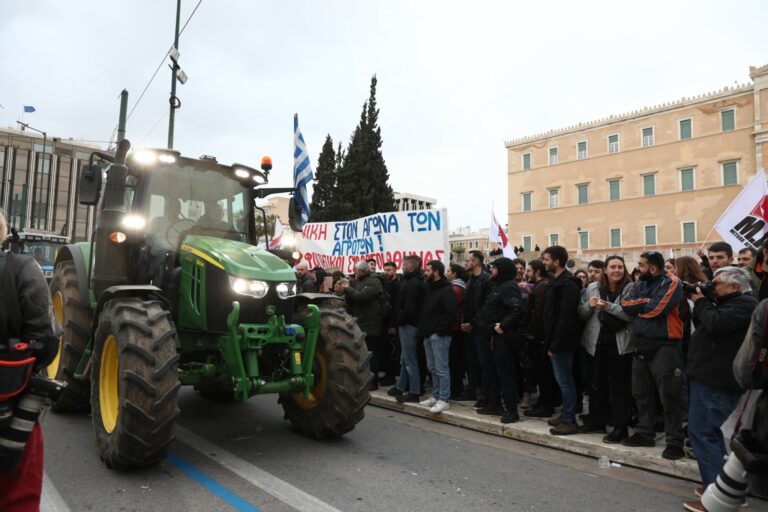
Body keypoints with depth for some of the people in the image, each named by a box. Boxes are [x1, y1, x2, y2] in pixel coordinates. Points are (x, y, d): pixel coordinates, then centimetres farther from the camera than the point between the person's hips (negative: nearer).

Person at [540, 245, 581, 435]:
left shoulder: (567, 285, -17)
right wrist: (550, 341, 13)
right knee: (563, 379, 16)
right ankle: (565, 415, 25)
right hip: (556, 340, 10)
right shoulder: (557, 282, 14)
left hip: (561, 342, -10)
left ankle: (569, 421, 6)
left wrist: (555, 345, -22)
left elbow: (565, 317, -23)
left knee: (564, 380, -2)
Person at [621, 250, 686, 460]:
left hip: (664, 347, -7)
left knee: (669, 397, -2)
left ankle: (675, 441, 7)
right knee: (642, 394, 15)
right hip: (641, 346, 8)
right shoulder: (640, 284, 12)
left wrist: (637, 305, -5)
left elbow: (656, 309, -22)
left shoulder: (671, 283, -10)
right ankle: (644, 433, 27)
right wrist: (646, 302, -12)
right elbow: (626, 304, 0)